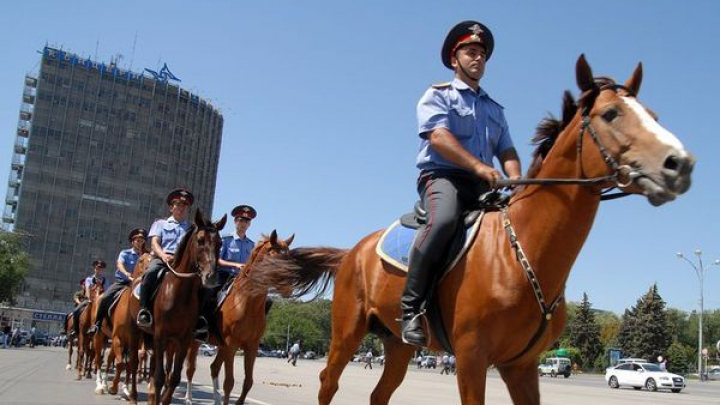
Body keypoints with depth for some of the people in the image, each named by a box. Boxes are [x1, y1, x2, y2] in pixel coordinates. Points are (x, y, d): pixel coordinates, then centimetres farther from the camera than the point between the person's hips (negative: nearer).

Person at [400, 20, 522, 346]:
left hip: (483, 185, 6)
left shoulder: (494, 109, 28)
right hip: (442, 176, -6)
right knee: (443, 220, -38)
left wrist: (516, 179, -6)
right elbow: (438, 137, -8)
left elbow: (507, 151, 18)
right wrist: (479, 165, -22)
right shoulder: (438, 95, 10)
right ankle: (410, 306, -28)